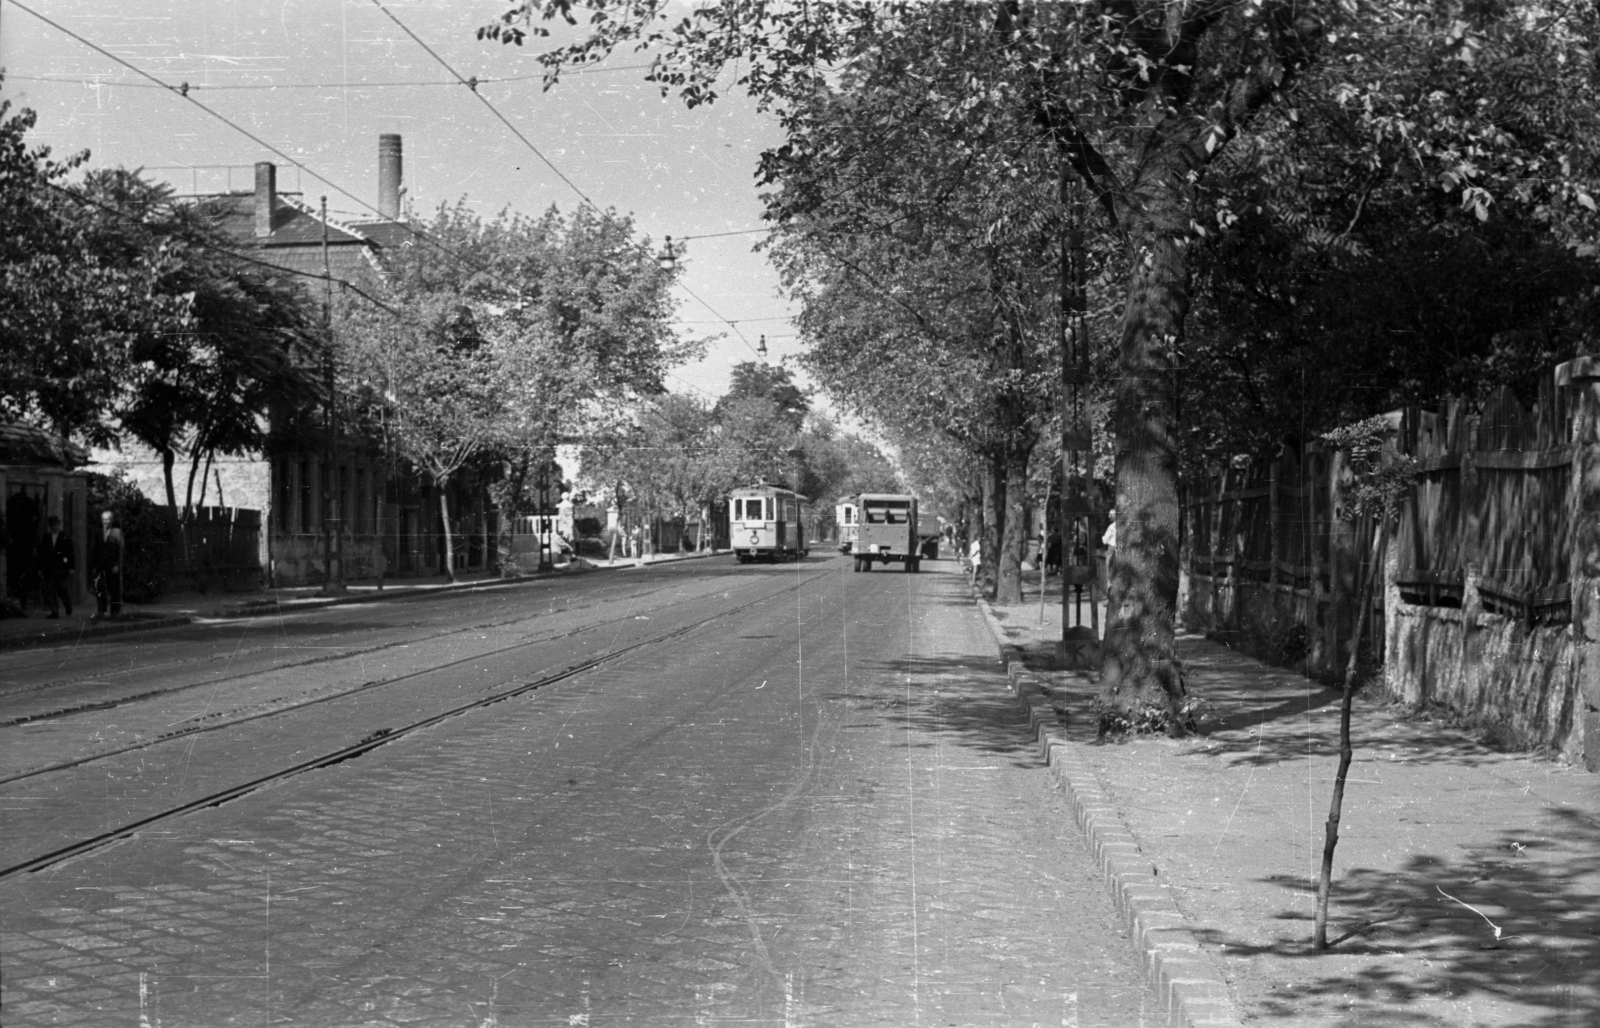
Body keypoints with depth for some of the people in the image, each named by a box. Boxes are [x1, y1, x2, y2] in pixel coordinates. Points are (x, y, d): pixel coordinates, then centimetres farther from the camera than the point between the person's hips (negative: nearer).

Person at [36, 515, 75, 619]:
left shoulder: (65, 537, 3)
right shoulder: (45, 538, 11)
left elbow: (71, 553, 2)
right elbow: (41, 554, 13)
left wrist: (71, 567, -5)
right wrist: (40, 569, 8)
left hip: (61, 568, -3)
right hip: (48, 569, 3)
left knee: (61, 589, -5)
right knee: (49, 591, -5)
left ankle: (69, 609, 19)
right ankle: (54, 611, -1)